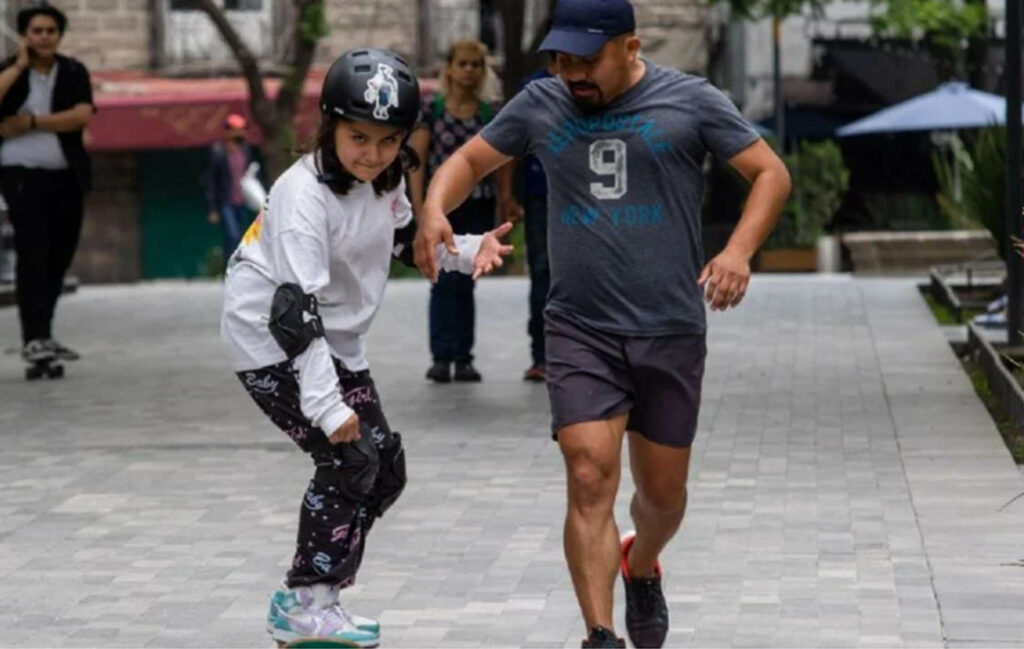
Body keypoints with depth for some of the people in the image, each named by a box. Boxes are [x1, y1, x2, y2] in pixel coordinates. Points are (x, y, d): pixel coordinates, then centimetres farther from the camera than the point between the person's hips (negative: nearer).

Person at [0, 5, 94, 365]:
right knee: (33, 254, -15)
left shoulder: (73, 72, 7)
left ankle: (42, 336, 20)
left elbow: (82, 115, -10)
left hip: (67, 177, 4)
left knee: (59, 259, 8)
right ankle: (34, 339, -20)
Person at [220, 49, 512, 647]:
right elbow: (296, 307, -33)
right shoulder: (304, 196, -29)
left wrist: (469, 251, -2)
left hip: (334, 340, 8)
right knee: (350, 460, -16)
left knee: (385, 470, 6)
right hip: (274, 337, -8)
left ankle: (316, 598, 18)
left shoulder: (389, 177, -5)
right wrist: (325, 404, -39)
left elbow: (404, 239, 17)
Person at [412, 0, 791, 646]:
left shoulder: (691, 102, -3)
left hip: (671, 333, 0)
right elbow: (470, 160, 14)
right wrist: (435, 207, -8)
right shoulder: (540, 106, 4)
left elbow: (772, 173, -1)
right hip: (580, 332, 0)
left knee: (663, 491, 13)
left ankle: (641, 566, 46)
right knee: (590, 479, -15)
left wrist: (739, 250, -18)